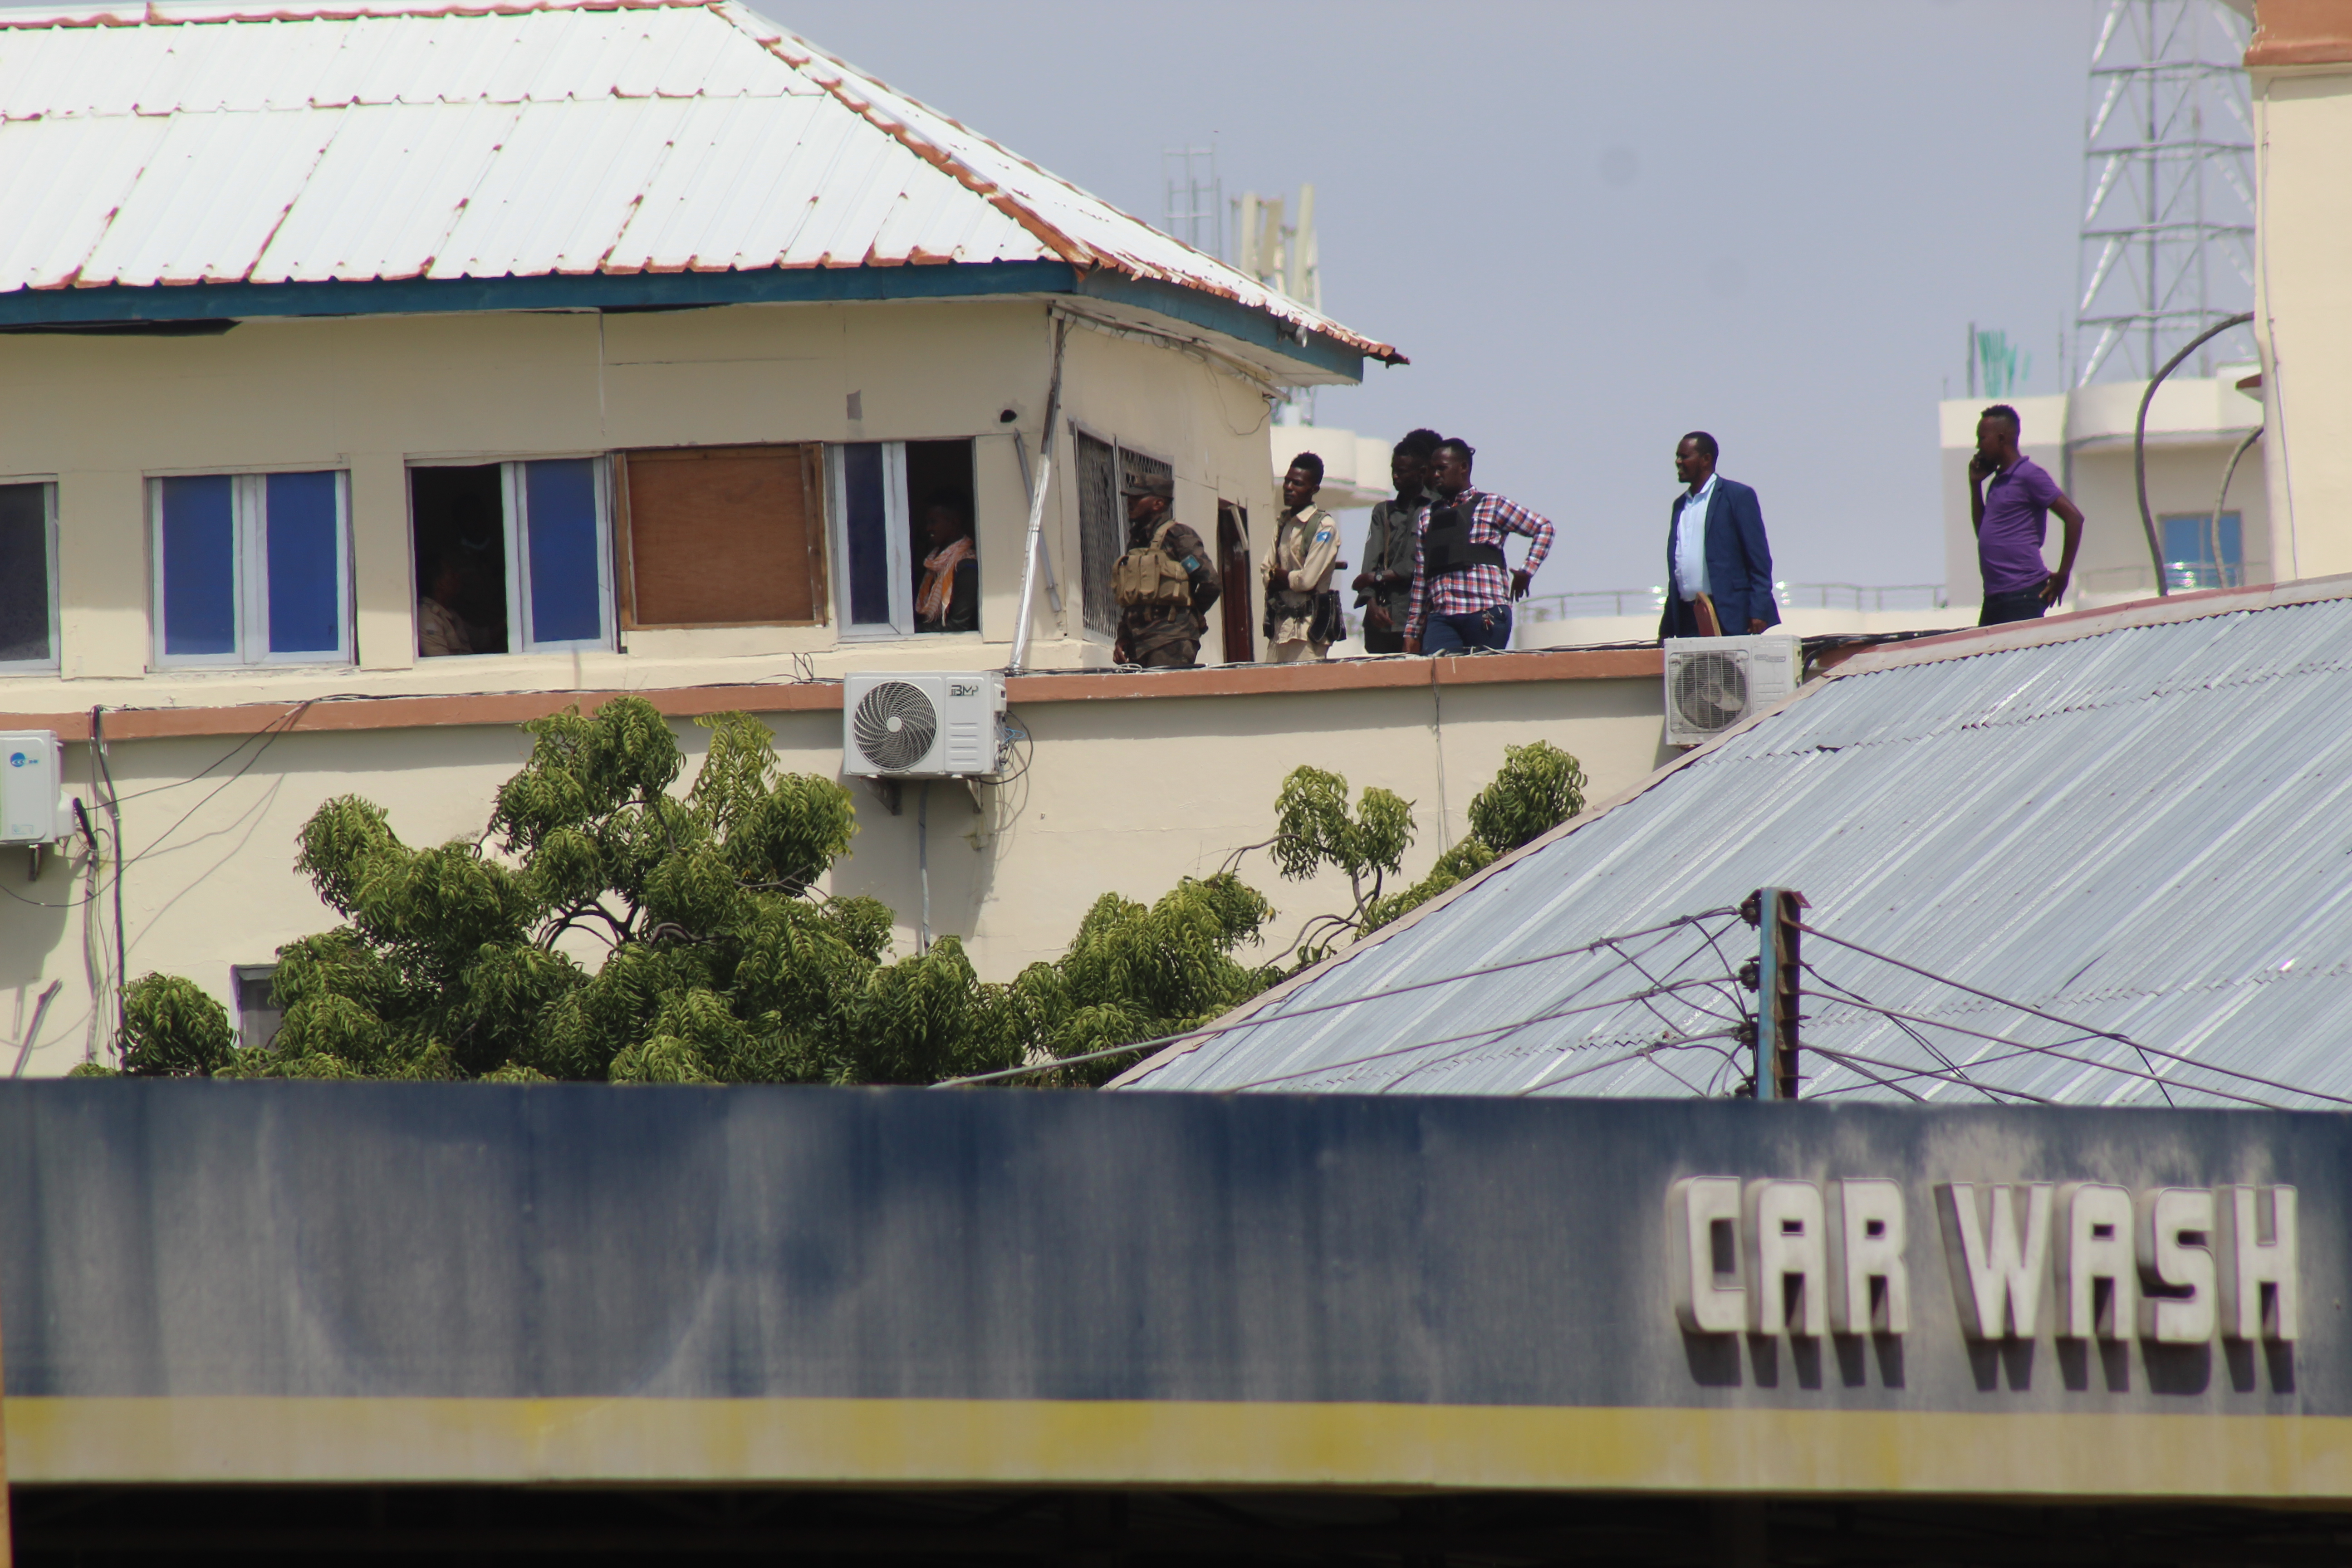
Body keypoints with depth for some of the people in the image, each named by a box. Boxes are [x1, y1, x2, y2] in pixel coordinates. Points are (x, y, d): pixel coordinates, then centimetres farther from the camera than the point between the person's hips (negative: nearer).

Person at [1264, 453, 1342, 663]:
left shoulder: (1324, 526, -7)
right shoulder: (1283, 523, 15)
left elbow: (1308, 579, -14)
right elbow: (1268, 574, 12)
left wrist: (1281, 577, 3)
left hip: (1307, 629, -7)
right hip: (1280, 627, 7)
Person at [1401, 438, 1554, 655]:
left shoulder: (1492, 505, 7)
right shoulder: (1426, 516, 19)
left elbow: (1543, 527, 10)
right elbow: (1420, 578, 17)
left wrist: (1526, 573, 1)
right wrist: (1412, 631, 12)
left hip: (1486, 614, -3)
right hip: (1441, 617, 3)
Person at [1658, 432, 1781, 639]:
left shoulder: (1738, 496, 0)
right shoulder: (1680, 505, 20)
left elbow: (1759, 559, -4)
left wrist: (1758, 613, -13)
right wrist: (1666, 628, 16)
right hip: (1687, 620, 6)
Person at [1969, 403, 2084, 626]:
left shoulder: (2029, 475, -7)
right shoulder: (1998, 480, 19)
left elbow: (2074, 517, -12)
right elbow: (1982, 530, 28)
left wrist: (2062, 575, -12)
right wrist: (1976, 484, 19)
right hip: (1994, 597, 9)